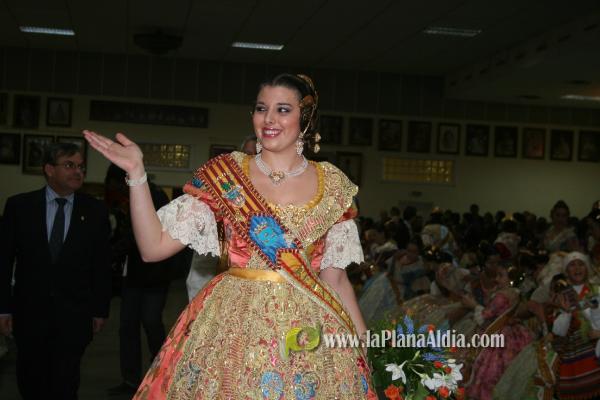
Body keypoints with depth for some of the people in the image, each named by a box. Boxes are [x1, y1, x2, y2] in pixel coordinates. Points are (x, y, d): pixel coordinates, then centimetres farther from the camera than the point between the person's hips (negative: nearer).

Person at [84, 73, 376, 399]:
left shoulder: (333, 185, 4)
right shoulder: (225, 175, 2)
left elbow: (334, 276, 9)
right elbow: (153, 247, -3)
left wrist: (364, 341, 4)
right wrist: (136, 173, -10)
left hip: (311, 332, 1)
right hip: (232, 326, 0)